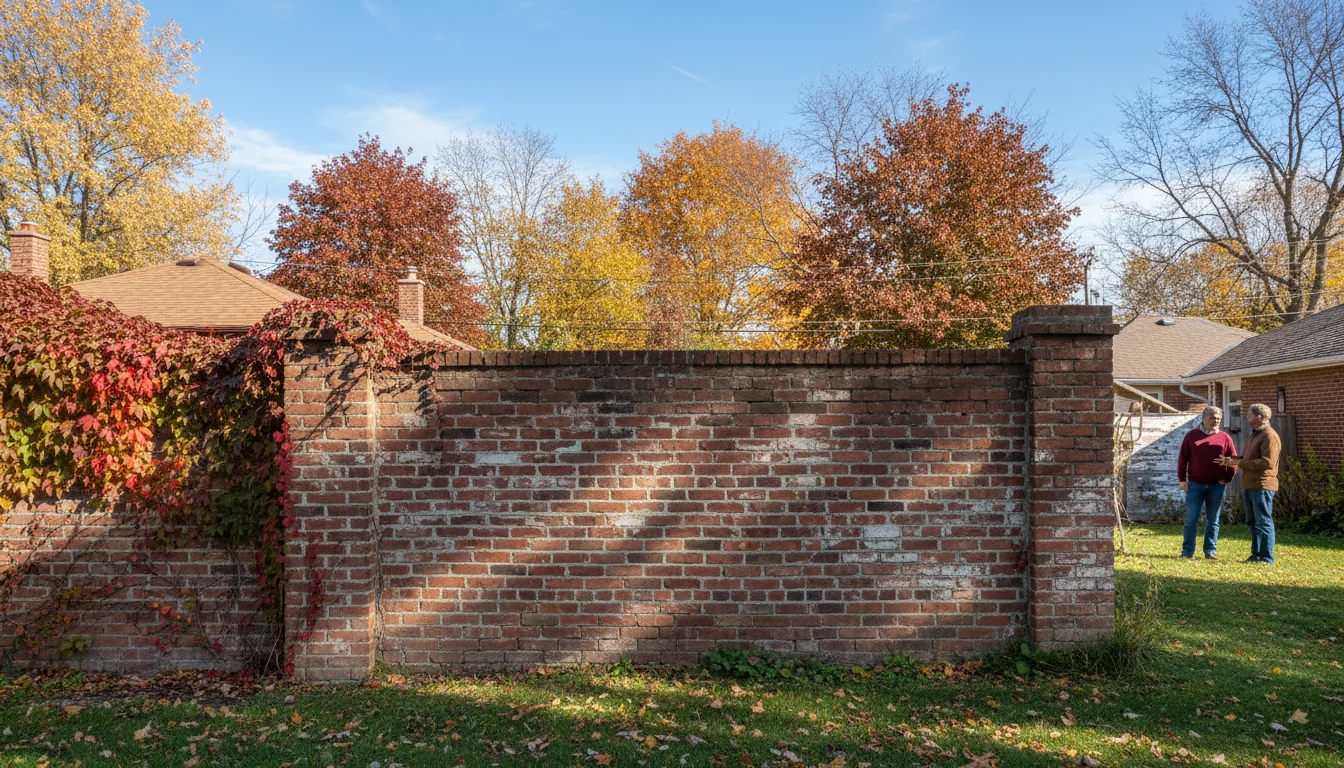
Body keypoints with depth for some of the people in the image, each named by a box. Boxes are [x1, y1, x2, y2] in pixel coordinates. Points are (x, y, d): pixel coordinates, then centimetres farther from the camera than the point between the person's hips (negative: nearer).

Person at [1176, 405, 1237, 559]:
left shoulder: (1225, 438, 5)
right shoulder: (1191, 435, 4)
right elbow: (1182, 458, 4)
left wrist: (1227, 479, 1)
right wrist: (1182, 479, -1)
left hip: (1217, 486, 1)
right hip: (1194, 484, -1)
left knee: (1213, 520, 6)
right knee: (1191, 519, -1)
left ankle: (1211, 551, 12)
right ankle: (1187, 551, 4)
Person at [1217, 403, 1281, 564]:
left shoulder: (1269, 436, -12)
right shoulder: (1255, 435, 20)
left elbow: (1267, 462, -21)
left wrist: (1240, 463, -20)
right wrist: (1231, 460, 11)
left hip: (1262, 486, -10)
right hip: (1249, 485, 10)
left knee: (1263, 522, -7)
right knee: (1253, 521, 14)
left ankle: (1267, 558, -3)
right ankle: (1256, 554, 21)